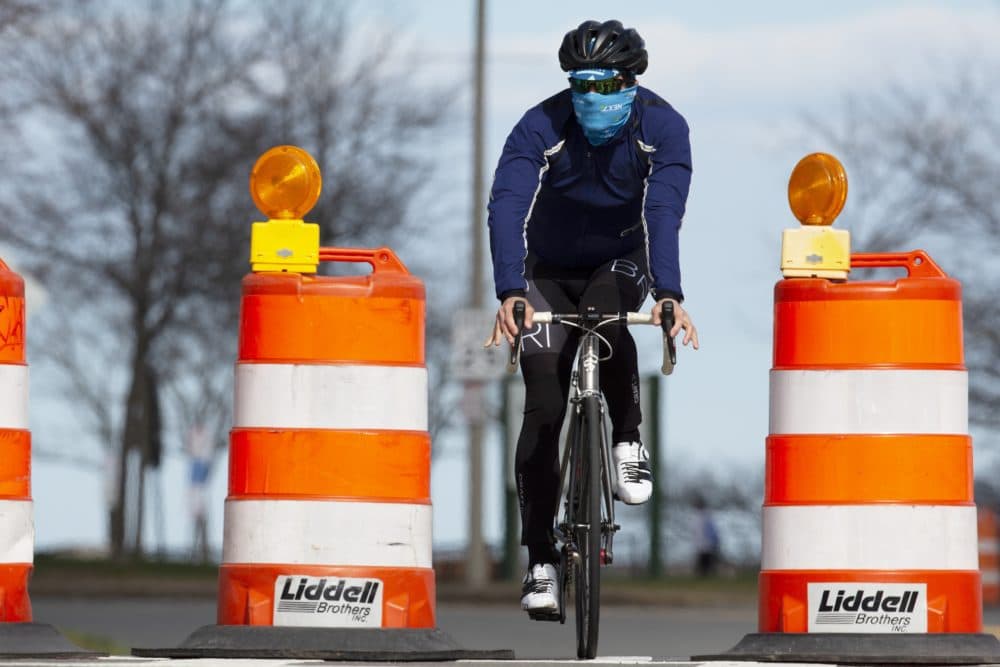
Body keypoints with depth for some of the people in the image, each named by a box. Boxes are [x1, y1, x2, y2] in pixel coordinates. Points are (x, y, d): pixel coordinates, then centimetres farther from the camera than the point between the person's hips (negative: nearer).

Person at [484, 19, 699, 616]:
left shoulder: (662, 127, -24)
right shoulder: (541, 128, -26)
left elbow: (664, 212, -36)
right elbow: (507, 208, -37)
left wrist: (669, 295, -51)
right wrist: (510, 294, -53)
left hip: (621, 261, 0)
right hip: (550, 272, 0)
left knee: (606, 308, -36)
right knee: (544, 410, -10)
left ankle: (629, 442, -15)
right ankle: (541, 561, -4)